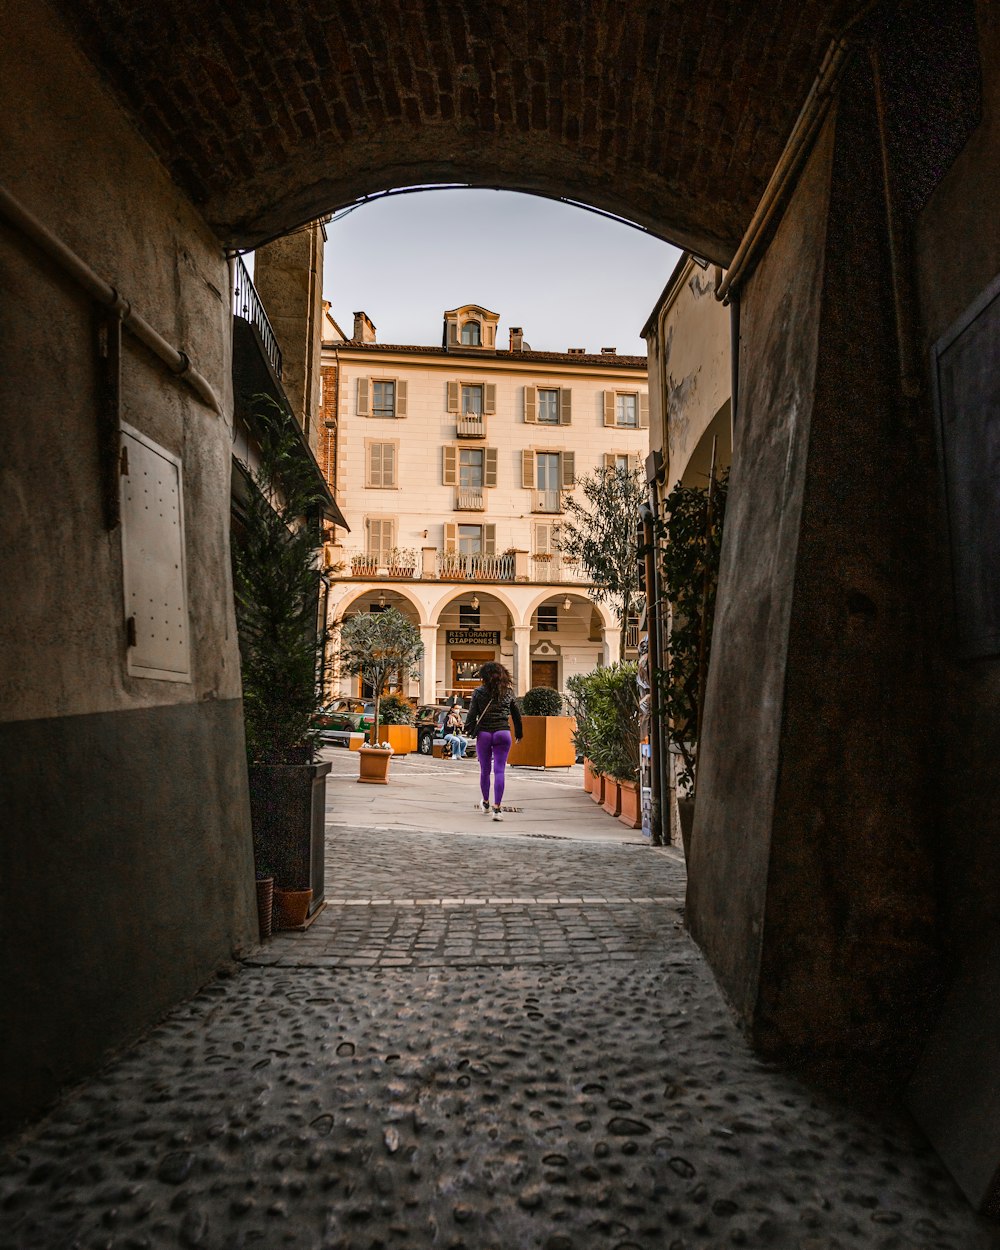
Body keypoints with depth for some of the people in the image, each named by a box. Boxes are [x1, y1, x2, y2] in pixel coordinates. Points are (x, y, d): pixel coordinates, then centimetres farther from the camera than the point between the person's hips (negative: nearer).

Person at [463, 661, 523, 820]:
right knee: (499, 771, -2)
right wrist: (519, 734, 22)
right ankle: (496, 808, -9)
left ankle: (486, 804, 31)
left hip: (483, 734, -1)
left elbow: (472, 713, -6)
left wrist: (469, 731, 5)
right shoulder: (508, 691, 6)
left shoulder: (479, 692, -2)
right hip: (502, 733, 1)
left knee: (485, 770, 14)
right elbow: (516, 714, 12)